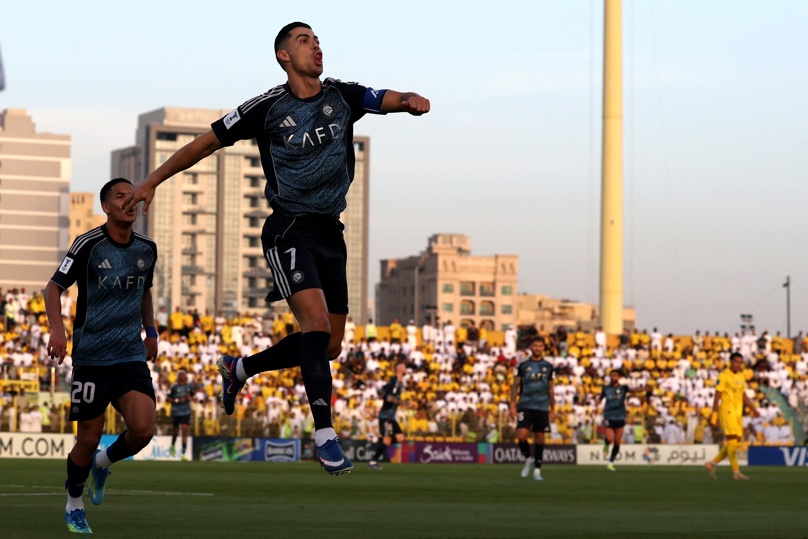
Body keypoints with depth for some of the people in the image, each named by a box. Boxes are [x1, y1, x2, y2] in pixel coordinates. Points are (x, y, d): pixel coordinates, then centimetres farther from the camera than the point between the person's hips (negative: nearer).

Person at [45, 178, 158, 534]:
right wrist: (57, 329, -22)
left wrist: (151, 332, 20)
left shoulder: (147, 249, 7)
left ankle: (103, 463, 17)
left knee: (143, 429, -16)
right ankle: (74, 504, 26)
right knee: (89, 438, 0)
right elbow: (54, 287, -7)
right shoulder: (89, 245, -8)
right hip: (91, 356, -4)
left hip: (132, 357, 4)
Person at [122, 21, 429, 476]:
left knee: (329, 347, 9)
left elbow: (393, 99, 1)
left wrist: (412, 101, -24)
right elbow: (206, 143, 5)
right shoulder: (268, 108, -4)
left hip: (330, 233, 6)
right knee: (317, 324, -23)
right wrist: (153, 181, 5)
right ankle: (325, 433, -19)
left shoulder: (343, 96, 7)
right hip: (289, 230, -6)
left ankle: (240, 369, 32)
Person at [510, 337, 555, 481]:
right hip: (525, 406, -1)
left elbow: (550, 389, 14)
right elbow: (515, 386, 4)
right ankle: (527, 459, 11)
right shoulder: (523, 365, 3)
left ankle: (537, 470, 8)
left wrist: (553, 409, 11)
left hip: (542, 408, 1)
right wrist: (513, 405, -4)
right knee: (521, 435, -15)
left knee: (539, 437, 0)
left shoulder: (548, 366, 9)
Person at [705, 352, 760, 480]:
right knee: (732, 441, -12)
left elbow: (744, 396, 22)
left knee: (735, 444, 6)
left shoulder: (741, 377, 15)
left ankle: (712, 464, 19)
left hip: (738, 413, 8)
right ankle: (736, 472, -10)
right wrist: (714, 415, -13)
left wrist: (754, 410, 12)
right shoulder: (724, 376, -7)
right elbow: (717, 396, -9)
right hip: (727, 411, -8)